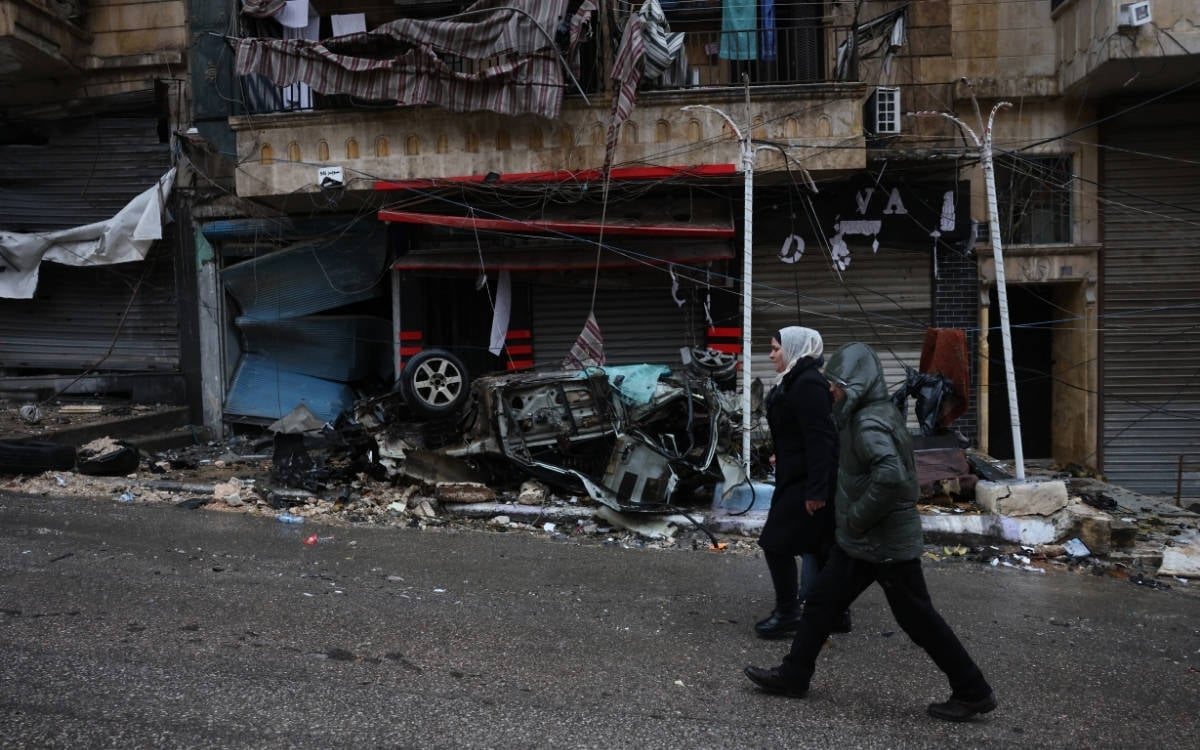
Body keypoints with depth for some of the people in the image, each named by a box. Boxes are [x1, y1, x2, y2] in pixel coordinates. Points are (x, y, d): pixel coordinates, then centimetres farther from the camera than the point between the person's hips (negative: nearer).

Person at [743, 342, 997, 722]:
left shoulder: (870, 423, -22)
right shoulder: (869, 415, 9)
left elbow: (891, 474, -38)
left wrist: (858, 518, -26)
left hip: (886, 543, -10)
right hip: (862, 541, 10)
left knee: (918, 619, 4)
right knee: (822, 601, 12)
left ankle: (973, 692, 20)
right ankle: (793, 676, 23)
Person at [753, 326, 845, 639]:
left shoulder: (808, 384, -19)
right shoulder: (797, 381, 13)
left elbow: (819, 440, -24)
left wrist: (816, 489, -25)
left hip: (806, 482, -10)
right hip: (800, 478, 10)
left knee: (776, 543, -3)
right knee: (817, 546, 15)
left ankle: (787, 613, 9)